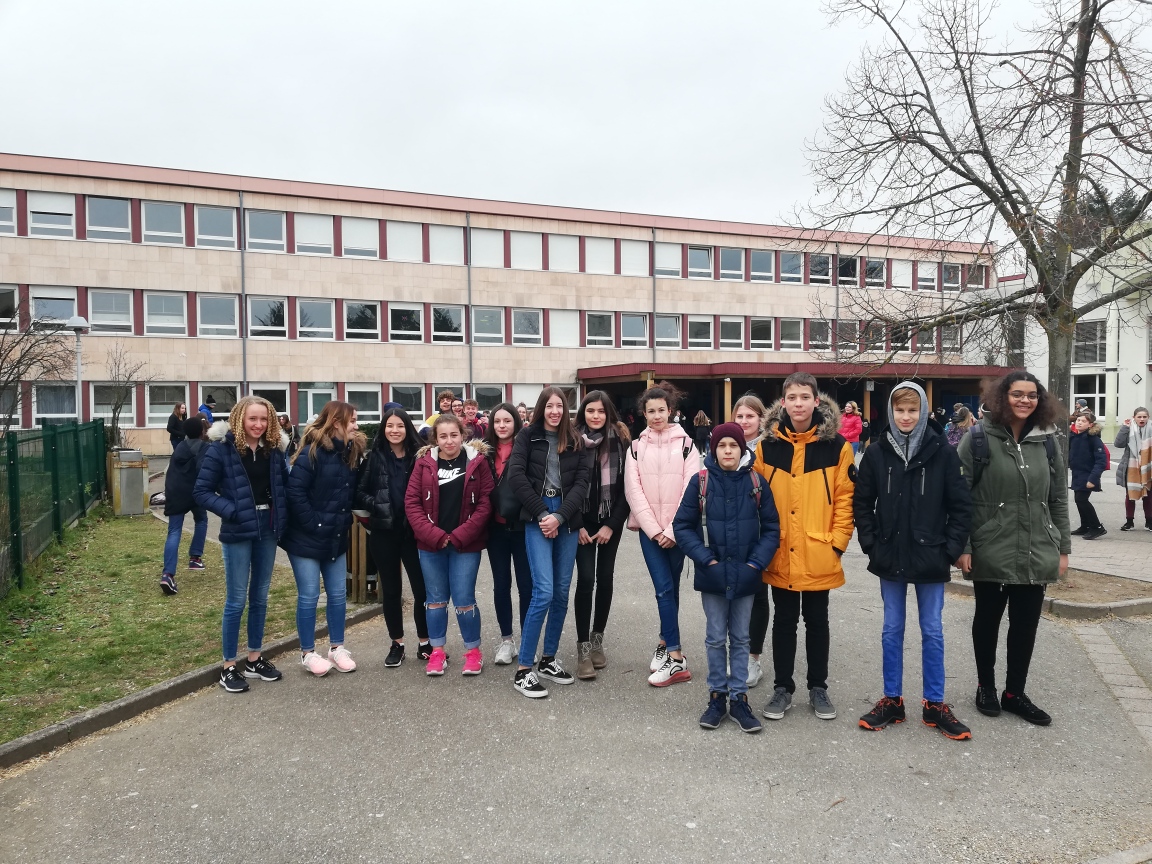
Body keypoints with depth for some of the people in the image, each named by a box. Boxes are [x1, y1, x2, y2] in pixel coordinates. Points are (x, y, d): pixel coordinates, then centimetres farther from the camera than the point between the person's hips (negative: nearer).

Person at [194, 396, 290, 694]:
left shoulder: (273, 448, 3)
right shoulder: (222, 449, -10)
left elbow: (285, 483, 14)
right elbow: (201, 492, -8)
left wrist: (282, 513, -2)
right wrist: (231, 510, -18)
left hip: (267, 530, 5)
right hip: (238, 532, -5)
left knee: (260, 597, 14)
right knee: (236, 600, 1)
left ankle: (254, 659, 27)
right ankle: (229, 667, 15)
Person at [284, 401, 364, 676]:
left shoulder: (351, 453, 5)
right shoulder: (313, 452, -17)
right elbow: (294, 491, -22)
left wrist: (345, 520, 1)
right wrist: (312, 523, -20)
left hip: (336, 537, 7)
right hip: (306, 537, -7)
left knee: (338, 594, 11)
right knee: (309, 596, 4)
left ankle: (337, 647, 25)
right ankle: (307, 653, 18)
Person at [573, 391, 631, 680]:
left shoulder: (620, 441, -3)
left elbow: (626, 487, -3)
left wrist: (612, 525, -8)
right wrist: (577, 525, -7)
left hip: (611, 521, 1)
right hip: (582, 522, -1)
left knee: (605, 578, 6)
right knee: (586, 579, -7)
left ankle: (598, 640, 21)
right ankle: (583, 647, -1)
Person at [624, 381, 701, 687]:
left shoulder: (685, 444, 1)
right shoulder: (636, 447, 6)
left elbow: (691, 491, -5)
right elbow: (634, 491, -1)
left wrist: (672, 530, -11)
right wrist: (654, 530, -9)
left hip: (677, 530, -1)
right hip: (649, 530, 1)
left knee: (671, 589, 5)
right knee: (664, 589, -6)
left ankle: (665, 644, 17)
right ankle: (675, 658, 0)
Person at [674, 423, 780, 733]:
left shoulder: (756, 483, -3)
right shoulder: (700, 481, -6)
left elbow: (771, 528, 1)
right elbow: (682, 526, -3)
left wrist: (755, 563, -9)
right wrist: (706, 560, -11)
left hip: (745, 576, 1)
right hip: (712, 576, -1)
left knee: (740, 638, 12)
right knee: (716, 638, 10)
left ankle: (739, 698, 23)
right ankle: (717, 696, 24)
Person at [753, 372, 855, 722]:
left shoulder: (836, 445, -4)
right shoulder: (768, 445, -1)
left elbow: (845, 499, -3)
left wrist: (837, 543, -7)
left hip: (819, 555, -1)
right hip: (780, 555, 1)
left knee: (817, 620, 13)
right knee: (784, 620, 13)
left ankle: (818, 688, 29)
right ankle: (782, 687, 26)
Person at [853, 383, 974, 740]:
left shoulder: (943, 453, -5)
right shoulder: (876, 453, -2)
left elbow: (961, 505, -2)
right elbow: (861, 502, 4)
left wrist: (950, 548, -7)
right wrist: (871, 543, -4)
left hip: (930, 559, -1)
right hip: (890, 558, 1)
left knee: (932, 631, 9)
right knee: (892, 630, 11)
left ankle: (934, 704, 22)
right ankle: (892, 700, 22)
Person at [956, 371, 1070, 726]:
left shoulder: (1047, 442, 6)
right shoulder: (978, 438, -8)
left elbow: (1058, 499, 10)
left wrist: (1063, 548, 8)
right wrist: (961, 546, -13)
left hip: (1036, 554, 4)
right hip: (991, 553, -4)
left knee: (1026, 624, 10)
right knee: (987, 620, 12)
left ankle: (1015, 692, 27)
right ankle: (985, 687, 29)